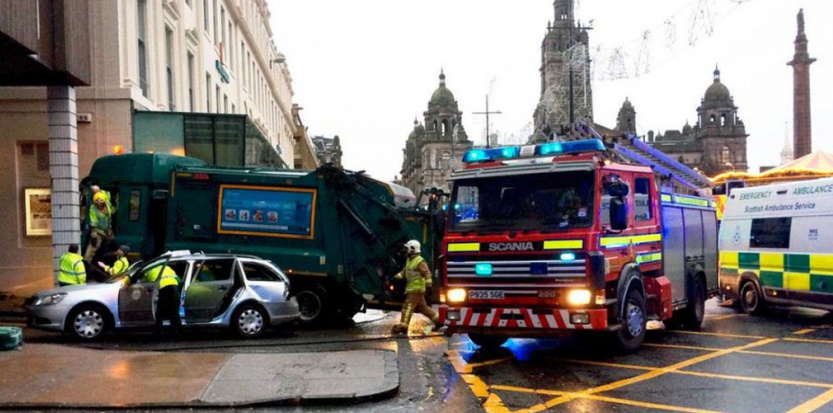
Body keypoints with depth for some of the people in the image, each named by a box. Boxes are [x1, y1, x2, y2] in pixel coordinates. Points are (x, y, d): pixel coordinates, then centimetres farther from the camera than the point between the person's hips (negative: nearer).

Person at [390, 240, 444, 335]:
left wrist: (428, 284, -27)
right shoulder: (409, 260, 15)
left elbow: (427, 273, -20)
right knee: (422, 307, 15)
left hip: (416, 289, -10)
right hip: (411, 288, 10)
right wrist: (397, 276, 10)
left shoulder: (420, 261, -15)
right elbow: (404, 271, 23)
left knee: (408, 306, -12)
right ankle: (437, 319, 23)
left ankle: (402, 326, -12)